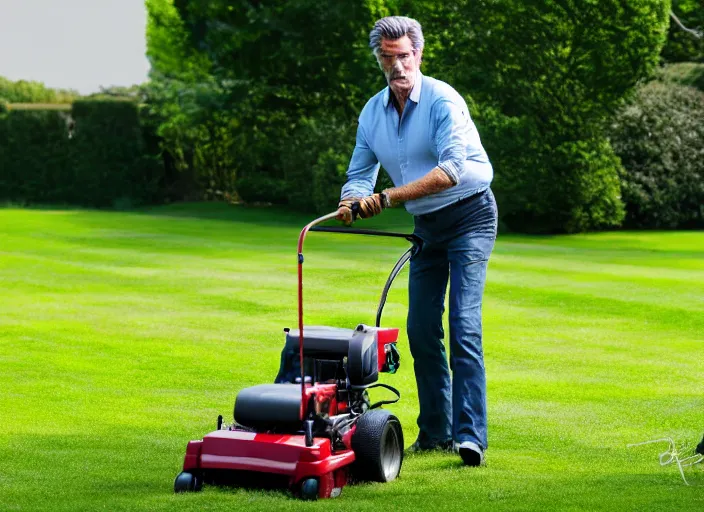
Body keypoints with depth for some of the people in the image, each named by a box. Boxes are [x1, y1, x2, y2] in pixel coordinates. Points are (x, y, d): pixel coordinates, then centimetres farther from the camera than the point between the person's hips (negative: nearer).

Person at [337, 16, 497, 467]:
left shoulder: (442, 100, -19)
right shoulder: (372, 113, 3)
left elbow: (452, 169, -30)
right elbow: (361, 173, 8)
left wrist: (389, 197, -34)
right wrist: (351, 201, -16)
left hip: (469, 215, -7)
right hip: (427, 226, 7)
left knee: (463, 325, -17)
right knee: (421, 329, 4)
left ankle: (470, 434, -21)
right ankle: (436, 432, 14)